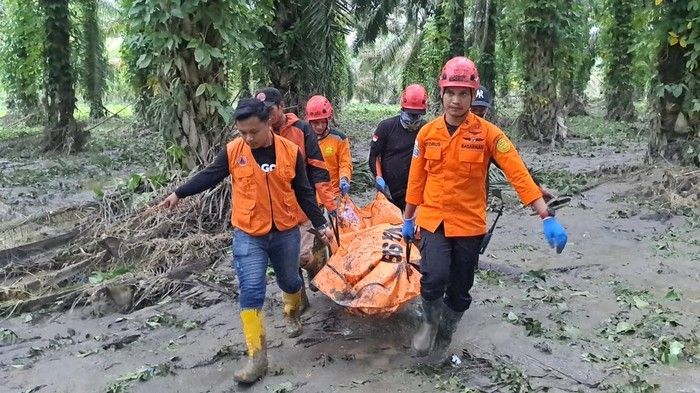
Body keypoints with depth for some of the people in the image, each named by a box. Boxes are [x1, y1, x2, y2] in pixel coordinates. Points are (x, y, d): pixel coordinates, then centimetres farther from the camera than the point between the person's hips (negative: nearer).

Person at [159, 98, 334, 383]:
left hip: (286, 232, 1)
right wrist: (178, 194, 4)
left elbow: (304, 193, 0)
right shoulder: (233, 151, -8)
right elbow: (209, 176, 4)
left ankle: (292, 314, 53)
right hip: (248, 235, -1)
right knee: (251, 292, -7)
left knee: (290, 280, 19)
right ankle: (257, 356, 1)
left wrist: (320, 224, -1)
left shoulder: (290, 151, -7)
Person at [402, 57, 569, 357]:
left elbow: (518, 174, -13)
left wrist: (546, 217, -19)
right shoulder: (427, 133, -2)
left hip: (470, 223, 0)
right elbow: (416, 179, 6)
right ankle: (430, 322, 13)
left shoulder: (488, 133, -9)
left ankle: (445, 334, 40)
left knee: (460, 292, 11)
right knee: (435, 278, -19)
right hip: (433, 220, 0)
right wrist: (407, 219, 12)